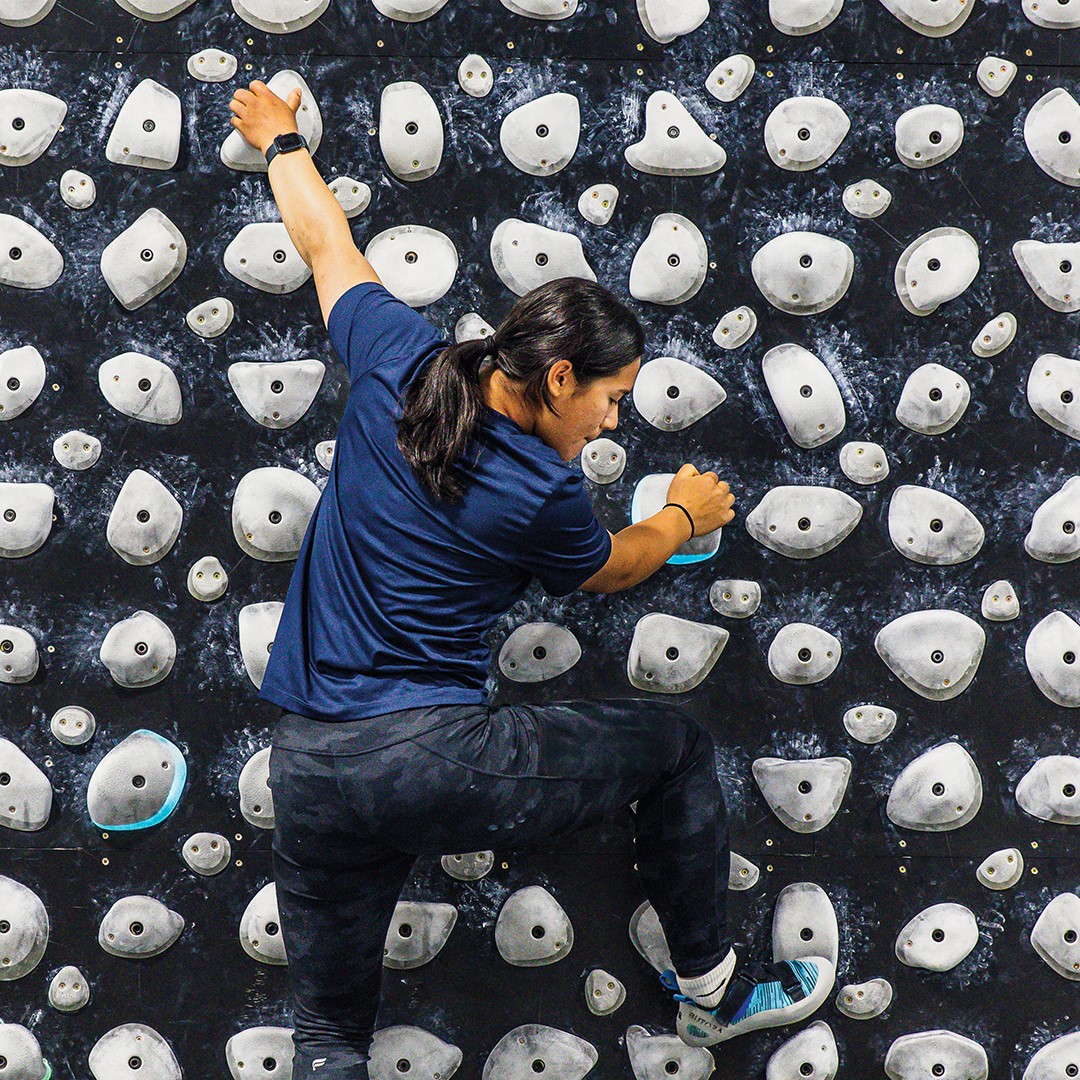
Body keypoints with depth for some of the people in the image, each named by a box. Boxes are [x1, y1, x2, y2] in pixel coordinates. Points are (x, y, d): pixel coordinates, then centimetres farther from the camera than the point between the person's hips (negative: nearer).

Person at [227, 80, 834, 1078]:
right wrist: (684, 516, 36)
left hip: (308, 773, 5)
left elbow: (326, 243, 20)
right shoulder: (543, 493, -9)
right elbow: (606, 569, 15)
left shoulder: (400, 364, 2)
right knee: (677, 742, 18)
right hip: (442, 764, -5)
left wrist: (281, 142, 39)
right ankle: (711, 990, 33)